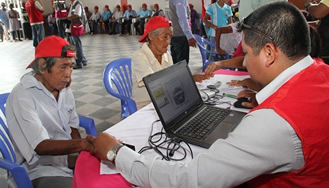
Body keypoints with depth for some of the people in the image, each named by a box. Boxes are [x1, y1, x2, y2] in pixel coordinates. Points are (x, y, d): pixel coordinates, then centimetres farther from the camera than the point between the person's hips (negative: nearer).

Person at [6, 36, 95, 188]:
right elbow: (40, 146, -25)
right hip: (41, 169, -6)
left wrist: (81, 153, -5)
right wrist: (82, 144, -37)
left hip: (70, 157, 7)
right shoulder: (22, 96, -20)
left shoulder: (64, 87, 2)